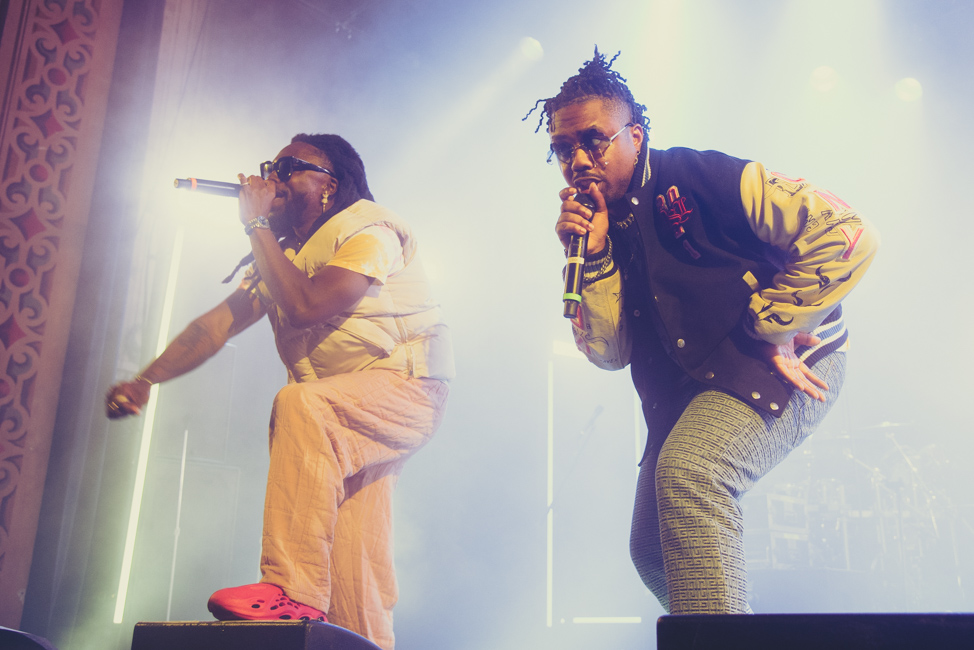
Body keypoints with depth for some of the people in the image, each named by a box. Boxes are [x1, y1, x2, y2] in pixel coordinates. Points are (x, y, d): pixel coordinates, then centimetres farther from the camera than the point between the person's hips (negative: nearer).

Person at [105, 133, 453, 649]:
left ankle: (295, 593, -34)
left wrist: (257, 224, -19)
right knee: (354, 555, -3)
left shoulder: (369, 230, -13)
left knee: (299, 406, -34)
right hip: (346, 414, 8)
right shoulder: (282, 252, 13)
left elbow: (305, 307, -27)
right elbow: (219, 322, 4)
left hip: (408, 384, -7)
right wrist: (145, 379, -8)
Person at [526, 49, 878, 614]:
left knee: (689, 471, -34)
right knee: (652, 550, 10)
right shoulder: (598, 230, 5)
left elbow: (849, 234, -19)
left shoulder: (698, 177, -13)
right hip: (689, 389, 8)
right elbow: (610, 352, -2)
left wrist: (774, 329, -17)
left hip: (787, 363, -7)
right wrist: (593, 257, -13)